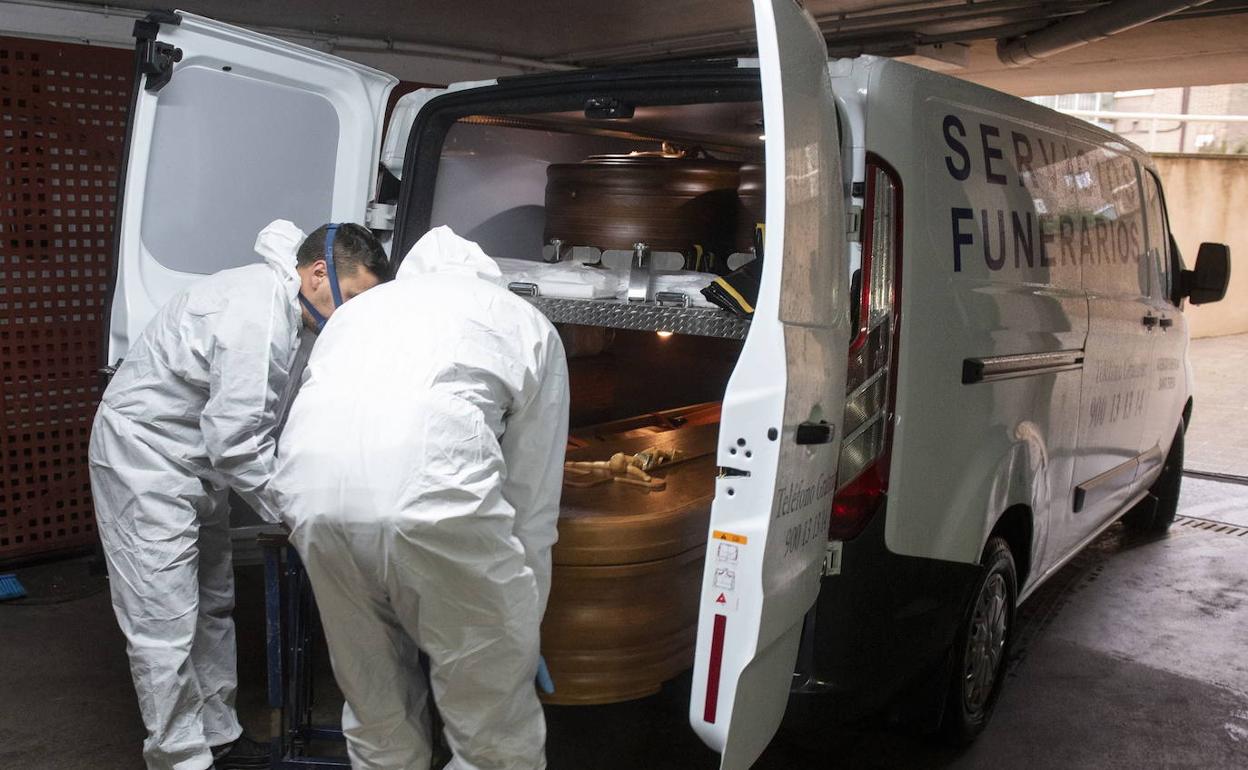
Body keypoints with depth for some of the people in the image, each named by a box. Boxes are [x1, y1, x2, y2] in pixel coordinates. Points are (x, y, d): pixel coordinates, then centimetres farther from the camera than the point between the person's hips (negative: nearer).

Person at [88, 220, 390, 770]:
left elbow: (248, 418, 10)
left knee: (212, 608, 16)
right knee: (166, 630, -5)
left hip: (195, 462, 11)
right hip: (144, 458, -11)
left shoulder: (277, 301, 5)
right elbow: (235, 441, -27)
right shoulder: (258, 313, -27)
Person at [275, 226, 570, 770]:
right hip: (433, 488, -4)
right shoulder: (527, 323, 27)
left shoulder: (359, 308, 37)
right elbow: (532, 505, 23)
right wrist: (520, 627, 33)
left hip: (313, 494, 5)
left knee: (376, 710, 25)